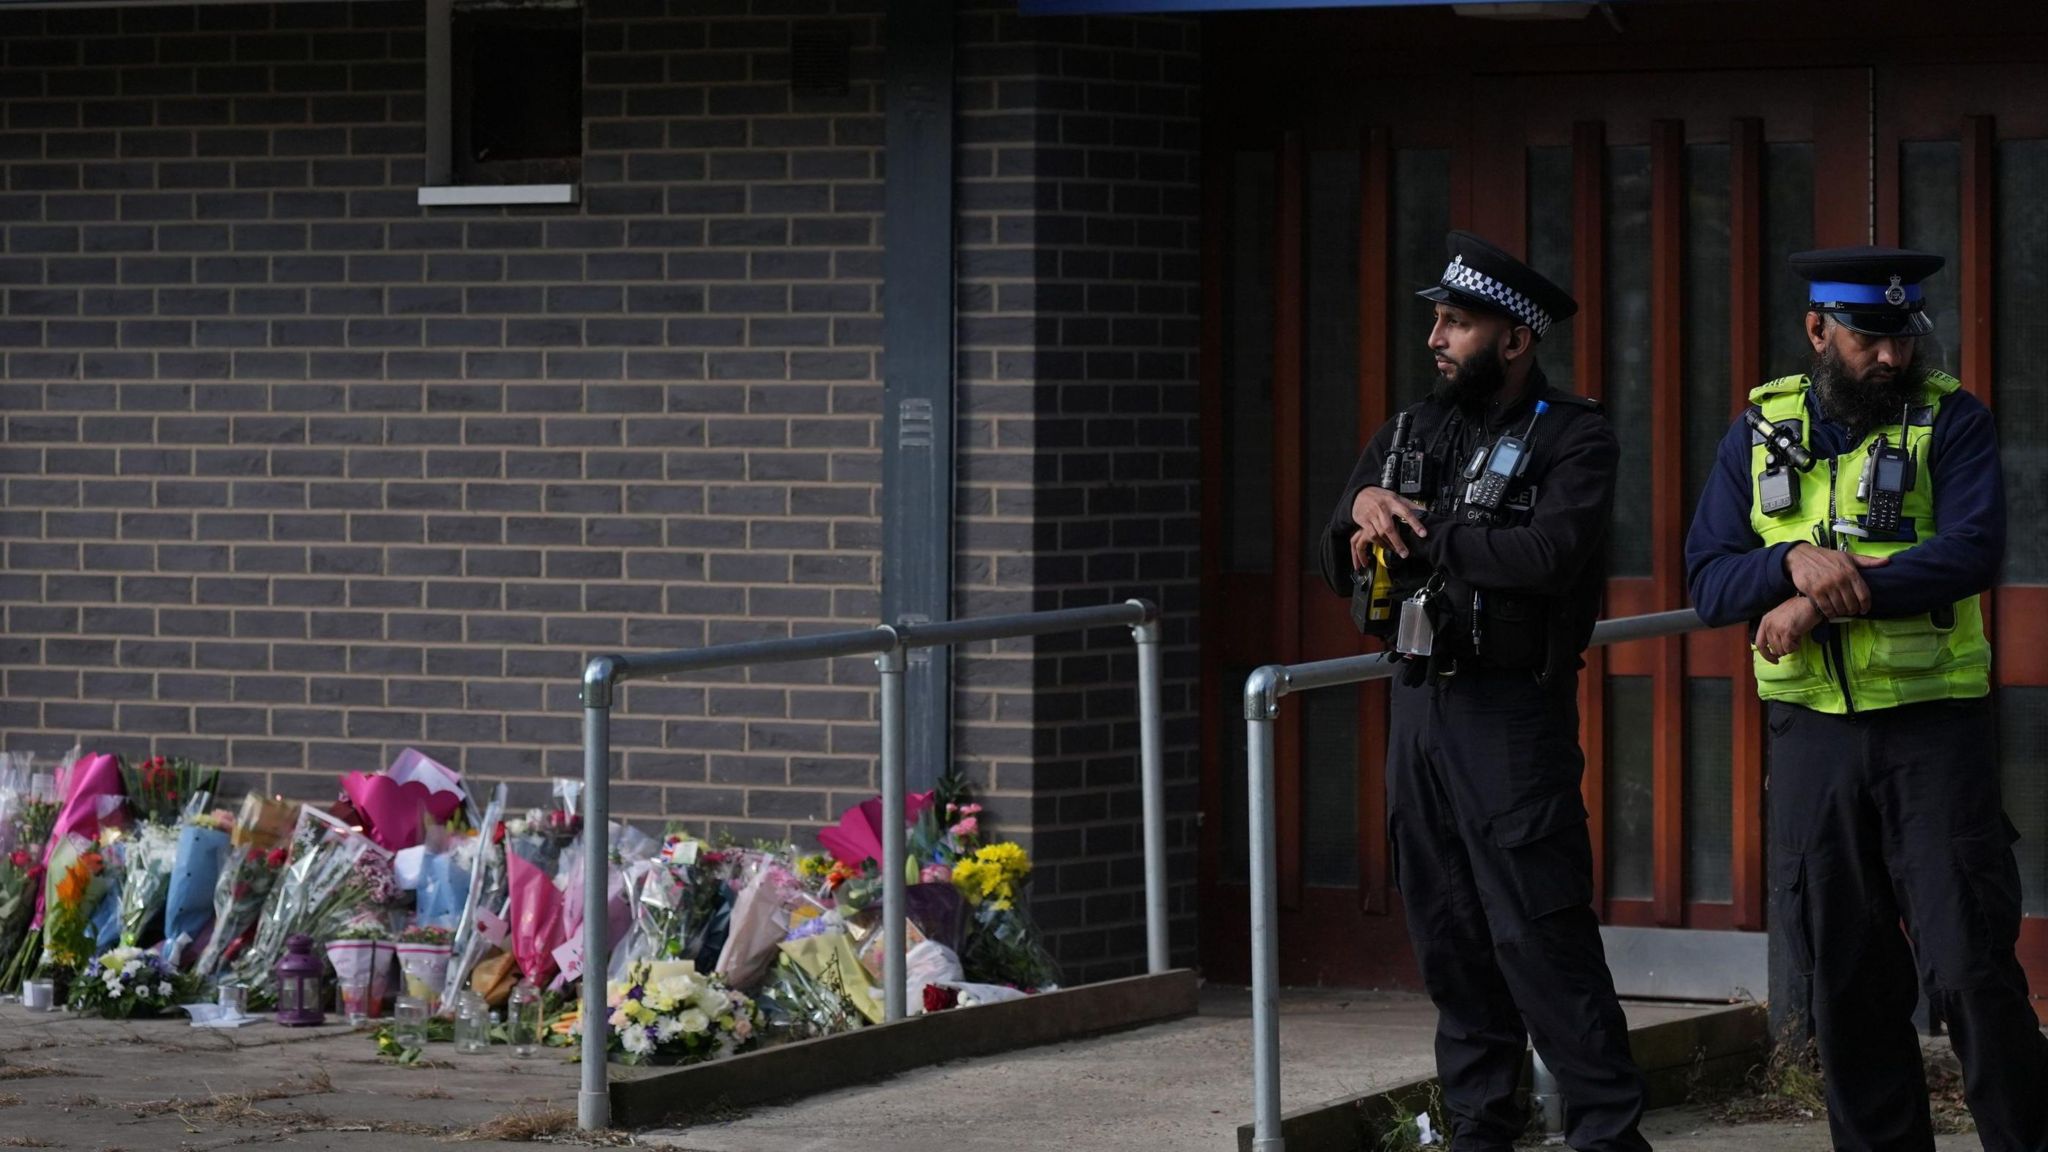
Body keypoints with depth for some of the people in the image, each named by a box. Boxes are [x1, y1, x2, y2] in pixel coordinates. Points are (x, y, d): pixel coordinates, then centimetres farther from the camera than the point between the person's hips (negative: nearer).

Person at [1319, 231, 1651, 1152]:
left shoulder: (1572, 439, -5)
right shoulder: (1412, 432, 16)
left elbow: (1551, 553, -23)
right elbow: (1340, 567, 16)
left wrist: (1418, 536, -13)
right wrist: (1363, 507, -7)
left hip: (1512, 711, -7)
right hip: (1419, 701, 7)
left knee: (1540, 933, -10)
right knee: (1449, 934, 8)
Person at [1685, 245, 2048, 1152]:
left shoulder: (1952, 420, -2)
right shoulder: (1760, 430, 8)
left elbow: (1972, 551, -17)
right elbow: (1709, 579, 1)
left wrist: (1826, 597, -21)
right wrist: (1796, 560, -19)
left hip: (1933, 727, -3)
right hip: (1813, 732, 3)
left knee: (1970, 965, -7)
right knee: (1844, 977, 7)